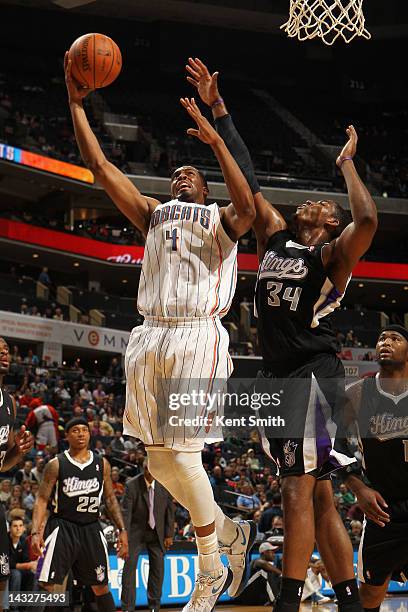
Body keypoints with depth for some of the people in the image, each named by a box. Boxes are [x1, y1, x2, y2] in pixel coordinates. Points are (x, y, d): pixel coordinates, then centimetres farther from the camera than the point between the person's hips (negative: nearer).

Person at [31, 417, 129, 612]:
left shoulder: (102, 464, 7)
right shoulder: (56, 464, -3)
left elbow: (110, 499, 13)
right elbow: (42, 499, -5)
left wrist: (122, 530, 5)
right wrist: (35, 532, -19)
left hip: (91, 528, 3)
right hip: (62, 526, -3)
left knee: (101, 587, 11)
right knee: (46, 586, -12)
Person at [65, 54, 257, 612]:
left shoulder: (220, 218, 10)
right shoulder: (152, 213, 22)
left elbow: (248, 209, -15)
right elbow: (100, 166, 15)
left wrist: (215, 141, -21)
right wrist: (76, 103, 9)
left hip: (198, 335, -5)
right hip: (150, 336, 6)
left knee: (182, 453, -11)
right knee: (158, 458, 6)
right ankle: (232, 533, 27)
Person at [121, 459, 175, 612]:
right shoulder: (132, 485, -15)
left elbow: (170, 510, 0)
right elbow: (126, 512, -17)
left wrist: (169, 534, -1)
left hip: (157, 532, 2)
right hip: (136, 530, -2)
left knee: (158, 568, 5)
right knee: (129, 566, -10)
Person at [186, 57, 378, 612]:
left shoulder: (333, 254, -3)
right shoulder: (274, 235, 16)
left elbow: (368, 219, -25)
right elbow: (246, 179, 18)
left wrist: (347, 163, -10)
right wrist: (217, 109, 17)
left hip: (313, 373, -7)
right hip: (277, 375, 7)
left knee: (298, 489, -14)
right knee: (318, 495, 8)